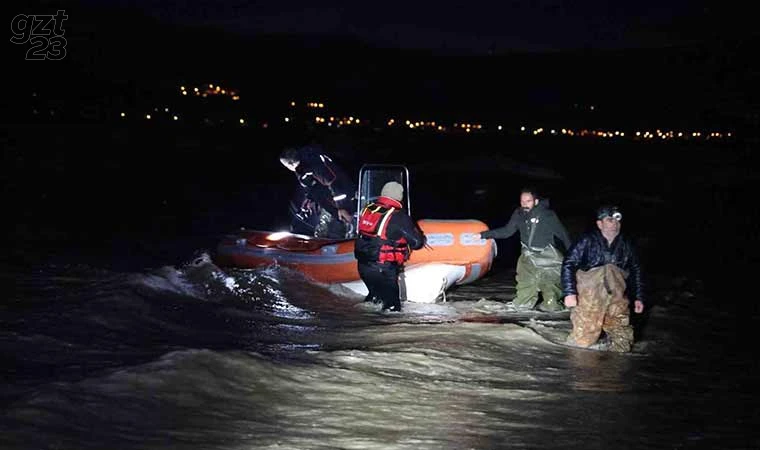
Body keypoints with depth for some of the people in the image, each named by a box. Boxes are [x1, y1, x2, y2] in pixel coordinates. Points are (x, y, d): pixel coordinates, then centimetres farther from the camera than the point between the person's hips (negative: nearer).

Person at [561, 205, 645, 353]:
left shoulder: (626, 245, 8)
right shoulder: (587, 241, -6)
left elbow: (636, 271, 20)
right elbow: (569, 264, -8)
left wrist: (638, 297, 18)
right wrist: (569, 292, -16)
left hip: (617, 300, 4)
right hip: (590, 297, -4)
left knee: (622, 341, 5)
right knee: (583, 339, -6)